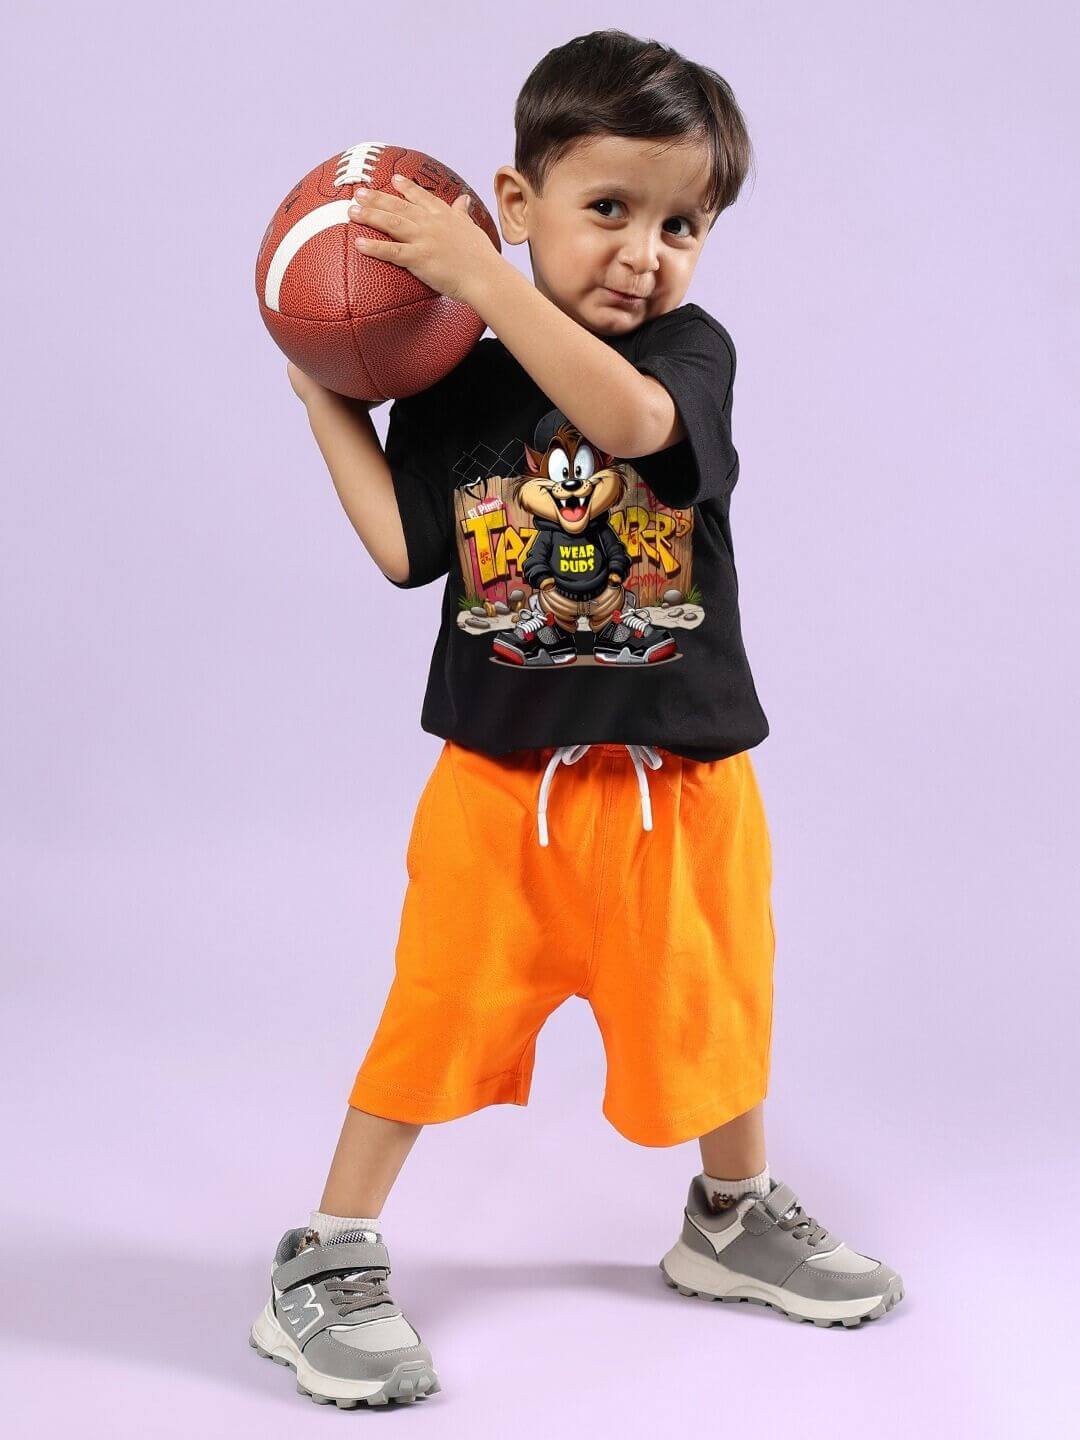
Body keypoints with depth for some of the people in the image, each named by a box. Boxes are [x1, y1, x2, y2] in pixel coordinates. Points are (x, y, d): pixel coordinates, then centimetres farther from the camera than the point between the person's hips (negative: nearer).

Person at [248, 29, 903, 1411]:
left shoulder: (691, 349, -6)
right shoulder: (451, 390, 0)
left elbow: (630, 420, -28)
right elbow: (405, 550, -7)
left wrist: (479, 277, -32)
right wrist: (326, 401, -6)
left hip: (677, 776, 1)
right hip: (502, 775, 0)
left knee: (709, 1003, 16)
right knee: (439, 1011, 2)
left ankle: (734, 1218, 40)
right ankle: (324, 1263, 14)